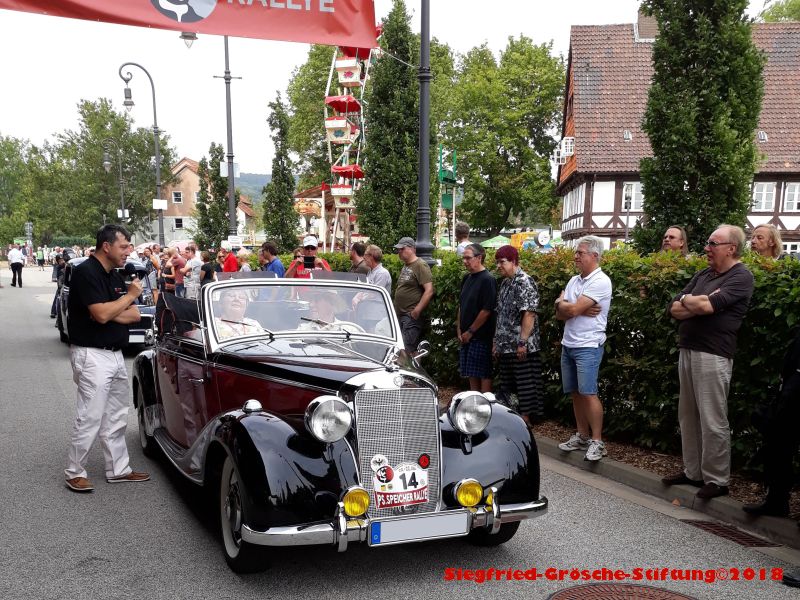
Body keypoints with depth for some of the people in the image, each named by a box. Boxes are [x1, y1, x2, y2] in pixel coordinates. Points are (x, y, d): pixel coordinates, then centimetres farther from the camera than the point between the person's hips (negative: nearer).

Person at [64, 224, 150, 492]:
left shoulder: (115, 276, 12)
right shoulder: (86, 272, -14)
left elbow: (135, 315, 7)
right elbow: (102, 314, -25)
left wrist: (110, 311, -11)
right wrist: (130, 294, -12)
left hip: (115, 355, 9)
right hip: (92, 355, -9)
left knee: (116, 419, 14)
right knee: (89, 419, -4)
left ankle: (119, 469, 22)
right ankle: (74, 473, 11)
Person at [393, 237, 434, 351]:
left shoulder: (420, 265, -9)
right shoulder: (405, 266, 20)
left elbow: (429, 290, -18)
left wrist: (417, 310, -22)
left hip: (411, 316, -9)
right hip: (400, 315, 9)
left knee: (407, 350, -12)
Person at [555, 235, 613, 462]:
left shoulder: (600, 281, -13)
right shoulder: (574, 280, 13)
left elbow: (572, 310, -19)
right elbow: (560, 314, 7)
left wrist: (561, 303, 1)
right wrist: (580, 310, -10)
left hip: (588, 346, -8)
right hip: (568, 344, 8)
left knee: (588, 393, -9)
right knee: (575, 393, 12)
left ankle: (597, 441, 0)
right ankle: (582, 436, 22)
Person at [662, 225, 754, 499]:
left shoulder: (740, 277, -8)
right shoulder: (703, 275, 15)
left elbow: (707, 305, -20)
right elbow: (674, 309, 8)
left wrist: (687, 300, 0)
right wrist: (700, 304, -9)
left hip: (712, 355, -8)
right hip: (687, 351, 8)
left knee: (712, 421, -2)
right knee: (688, 416, 13)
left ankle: (717, 480, 9)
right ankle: (692, 471, 23)